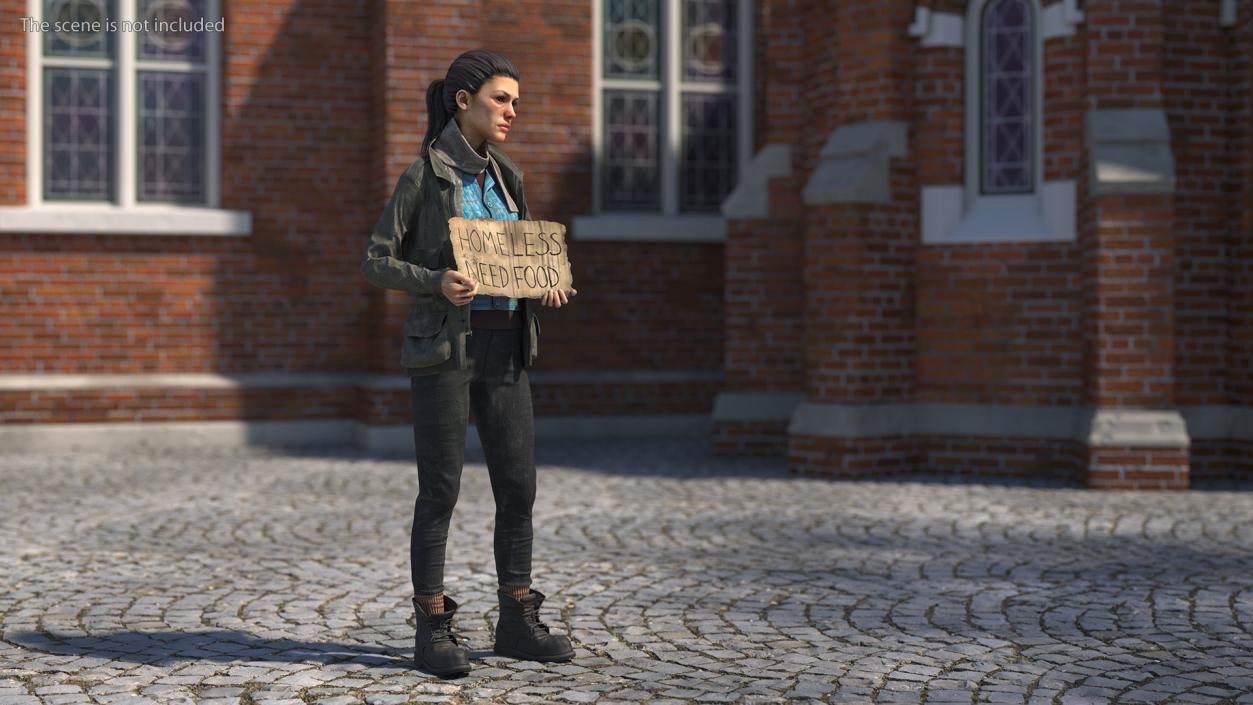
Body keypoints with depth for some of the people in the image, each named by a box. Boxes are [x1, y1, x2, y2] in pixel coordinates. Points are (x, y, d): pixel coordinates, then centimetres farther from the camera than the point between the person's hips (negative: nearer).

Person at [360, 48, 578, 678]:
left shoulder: (507, 176, 13)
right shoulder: (423, 175, -5)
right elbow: (376, 263, -5)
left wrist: (547, 286, 0)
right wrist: (438, 283, -22)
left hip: (505, 348, 6)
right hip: (445, 347, -6)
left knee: (518, 484, 4)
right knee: (441, 489, -2)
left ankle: (517, 623, 15)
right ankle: (432, 631, 7)